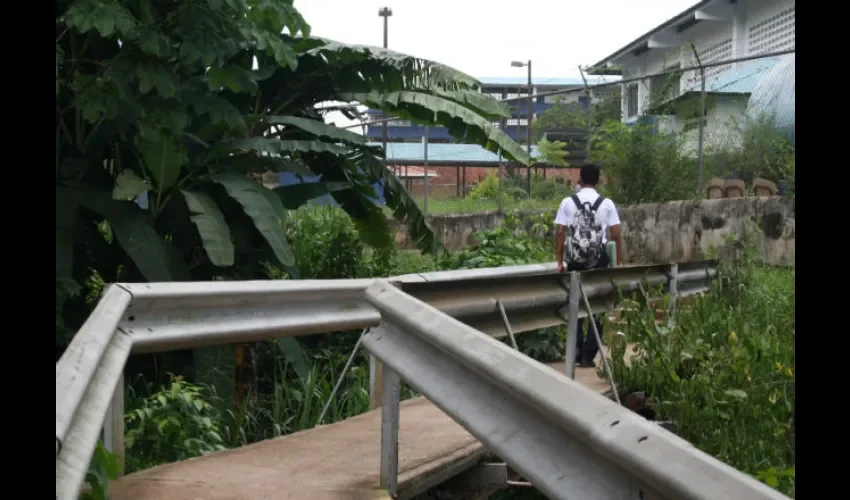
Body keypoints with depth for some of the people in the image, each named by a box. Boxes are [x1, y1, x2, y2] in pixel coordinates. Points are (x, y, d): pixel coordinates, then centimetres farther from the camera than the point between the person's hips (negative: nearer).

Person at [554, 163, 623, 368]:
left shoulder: (568, 202, 0)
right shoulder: (606, 203, -1)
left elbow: (560, 233, -2)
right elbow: (616, 235, -2)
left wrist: (559, 261, 6)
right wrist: (619, 261, 7)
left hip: (575, 260, 1)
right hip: (599, 260, -1)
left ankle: (576, 352, 18)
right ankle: (588, 355, 4)